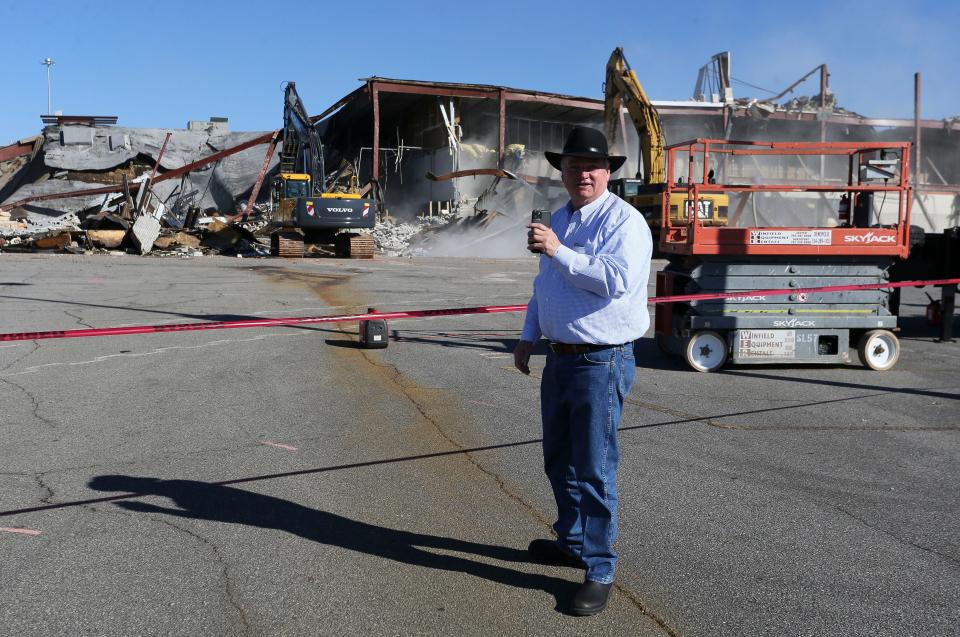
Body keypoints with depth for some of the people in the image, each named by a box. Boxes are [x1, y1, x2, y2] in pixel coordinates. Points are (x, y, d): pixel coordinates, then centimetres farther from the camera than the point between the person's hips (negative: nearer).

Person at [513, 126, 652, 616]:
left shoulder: (623, 220, -12)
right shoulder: (559, 219, 14)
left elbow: (616, 279, -28)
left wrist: (558, 251, -28)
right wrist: (529, 336, 21)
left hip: (601, 362, -8)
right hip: (560, 357, 8)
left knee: (594, 469, -3)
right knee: (559, 460, 19)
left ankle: (599, 571, 11)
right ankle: (572, 542, 39)